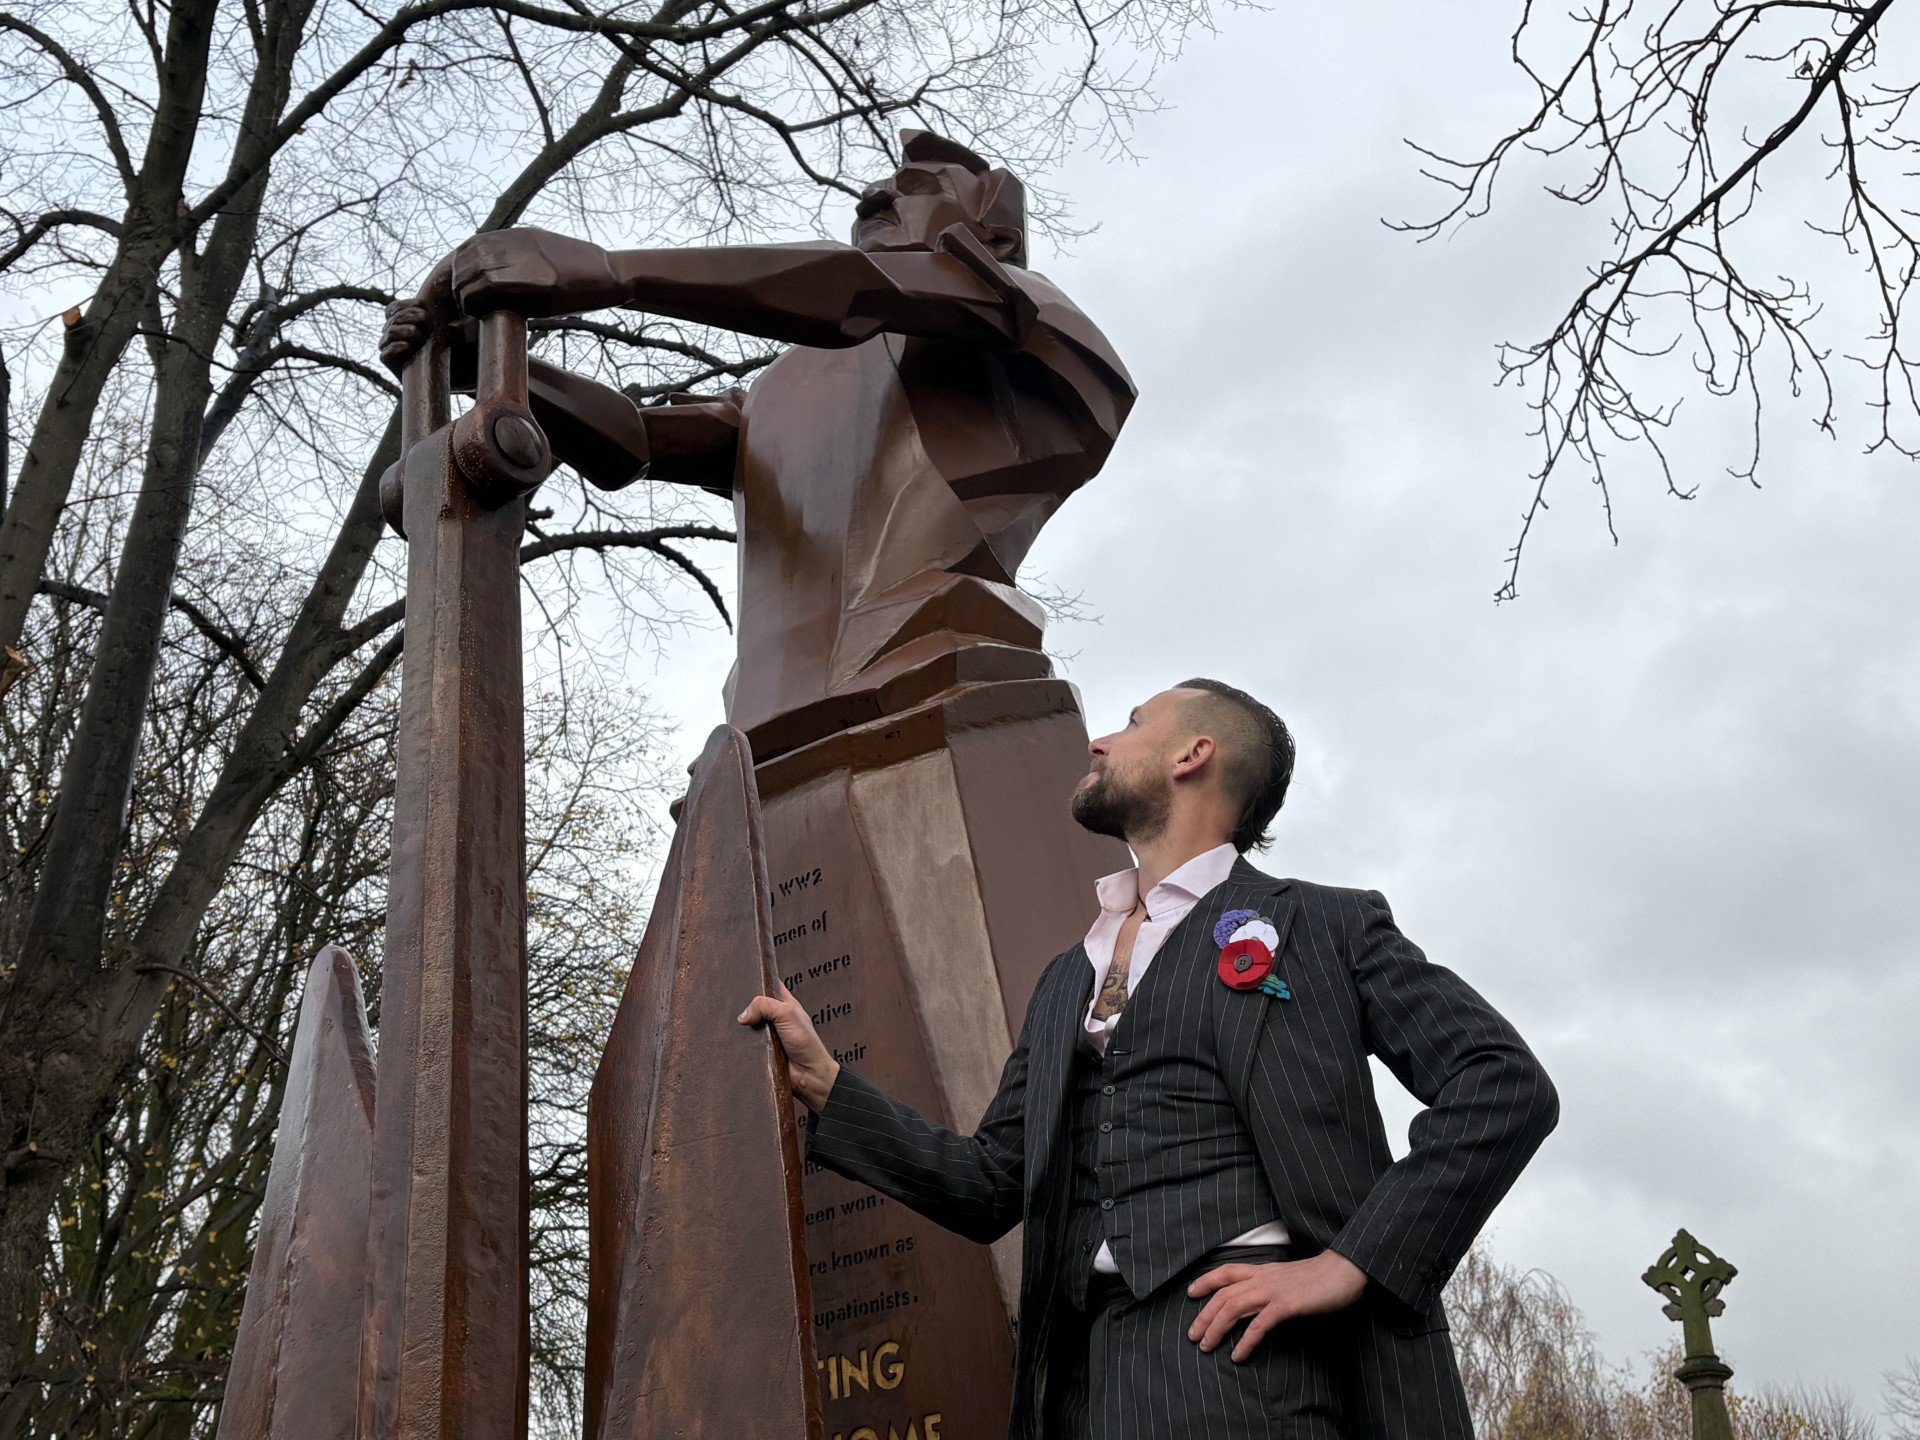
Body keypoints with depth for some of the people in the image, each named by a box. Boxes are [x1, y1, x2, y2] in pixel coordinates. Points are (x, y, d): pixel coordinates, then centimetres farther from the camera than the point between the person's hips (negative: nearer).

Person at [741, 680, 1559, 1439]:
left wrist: (1351, 1264, -11)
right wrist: (823, 1084, 13)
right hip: (1085, 1362, 5)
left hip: (1235, 1335, -5)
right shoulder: (1064, 981, 27)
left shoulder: (1322, 925, 9)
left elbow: (1506, 1086, -2)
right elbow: (990, 1187, 23)